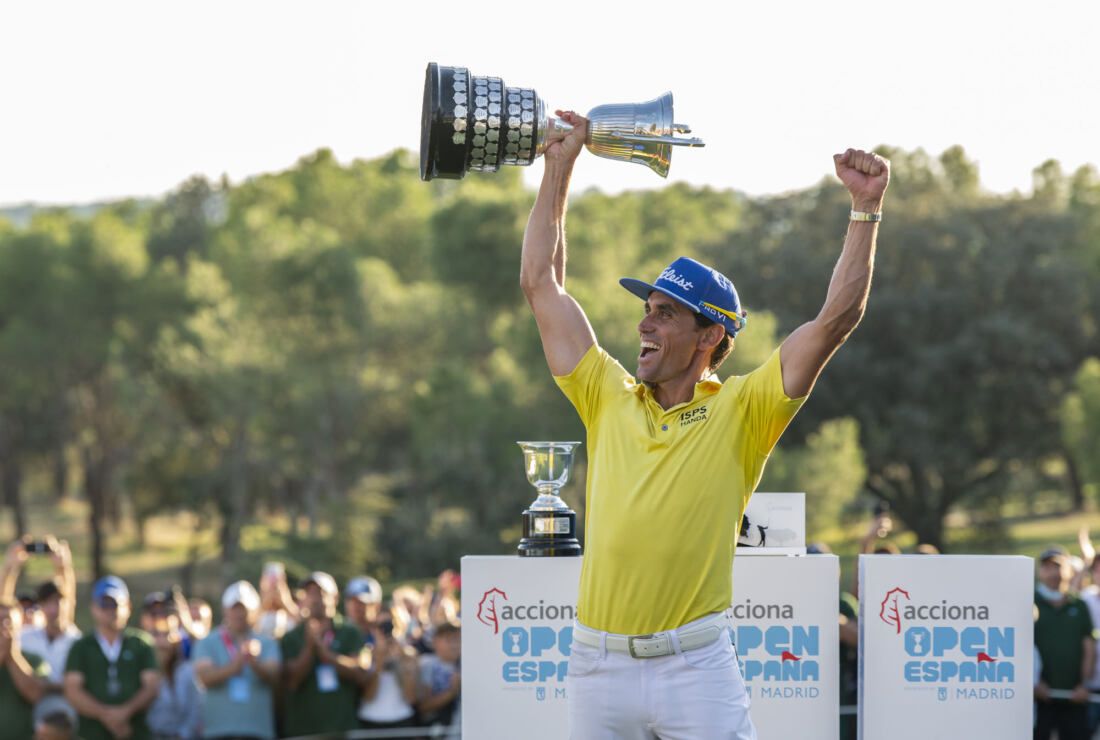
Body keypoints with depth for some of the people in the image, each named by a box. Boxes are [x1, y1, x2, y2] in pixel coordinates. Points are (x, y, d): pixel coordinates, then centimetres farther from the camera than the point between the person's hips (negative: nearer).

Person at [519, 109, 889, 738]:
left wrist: (867, 207, -7)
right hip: (599, 664, 4)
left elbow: (837, 319, -4)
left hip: (696, 667, -4)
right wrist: (559, 169, 19)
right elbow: (542, 283, 16)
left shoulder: (740, 410, 2)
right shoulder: (609, 398, 11)